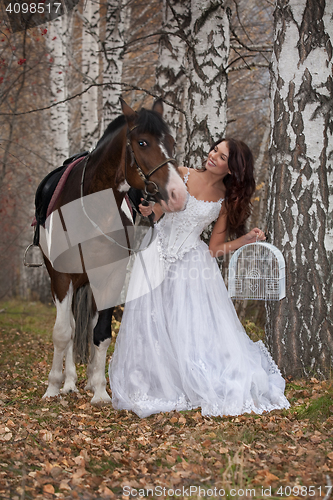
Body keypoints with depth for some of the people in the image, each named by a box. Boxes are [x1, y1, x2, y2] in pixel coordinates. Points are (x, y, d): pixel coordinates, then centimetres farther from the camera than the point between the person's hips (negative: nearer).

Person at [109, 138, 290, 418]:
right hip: (158, 256, 0)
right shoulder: (180, 176, -2)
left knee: (197, 326, -2)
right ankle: (156, 387, 11)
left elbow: (214, 249, 0)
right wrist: (146, 210, -20)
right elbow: (154, 215, 1)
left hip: (191, 262, 0)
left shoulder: (227, 200, -1)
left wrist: (245, 239, -12)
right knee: (150, 322, -2)